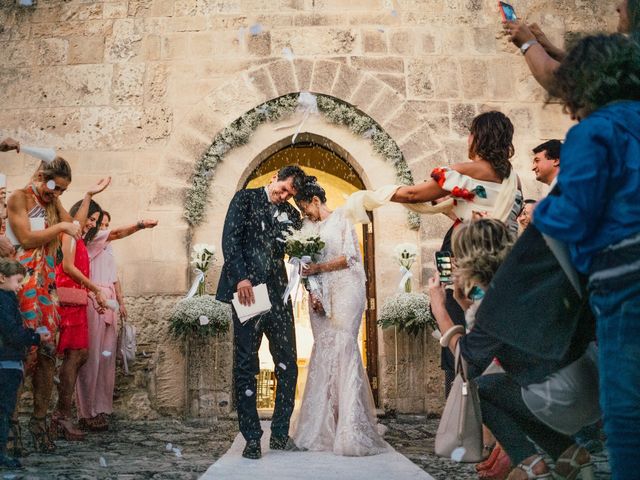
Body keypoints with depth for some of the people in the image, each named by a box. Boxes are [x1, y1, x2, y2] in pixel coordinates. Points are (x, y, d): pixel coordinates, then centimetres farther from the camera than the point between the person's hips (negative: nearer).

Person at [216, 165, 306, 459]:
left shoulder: (291, 215, 16)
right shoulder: (245, 199, 6)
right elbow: (230, 239, -4)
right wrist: (241, 277, -16)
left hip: (277, 292, 4)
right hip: (247, 290, -4)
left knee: (287, 364, 1)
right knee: (246, 366, -1)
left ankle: (280, 432, 14)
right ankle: (252, 438, 7)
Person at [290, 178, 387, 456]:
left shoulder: (341, 219, 5)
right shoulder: (307, 226, 18)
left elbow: (350, 256, -2)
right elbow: (307, 264, 13)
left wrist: (320, 267, -11)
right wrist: (311, 293, -1)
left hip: (345, 289, -4)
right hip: (320, 293, 5)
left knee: (343, 346, -14)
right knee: (322, 351, -2)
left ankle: (350, 431, -15)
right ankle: (321, 430, -2)